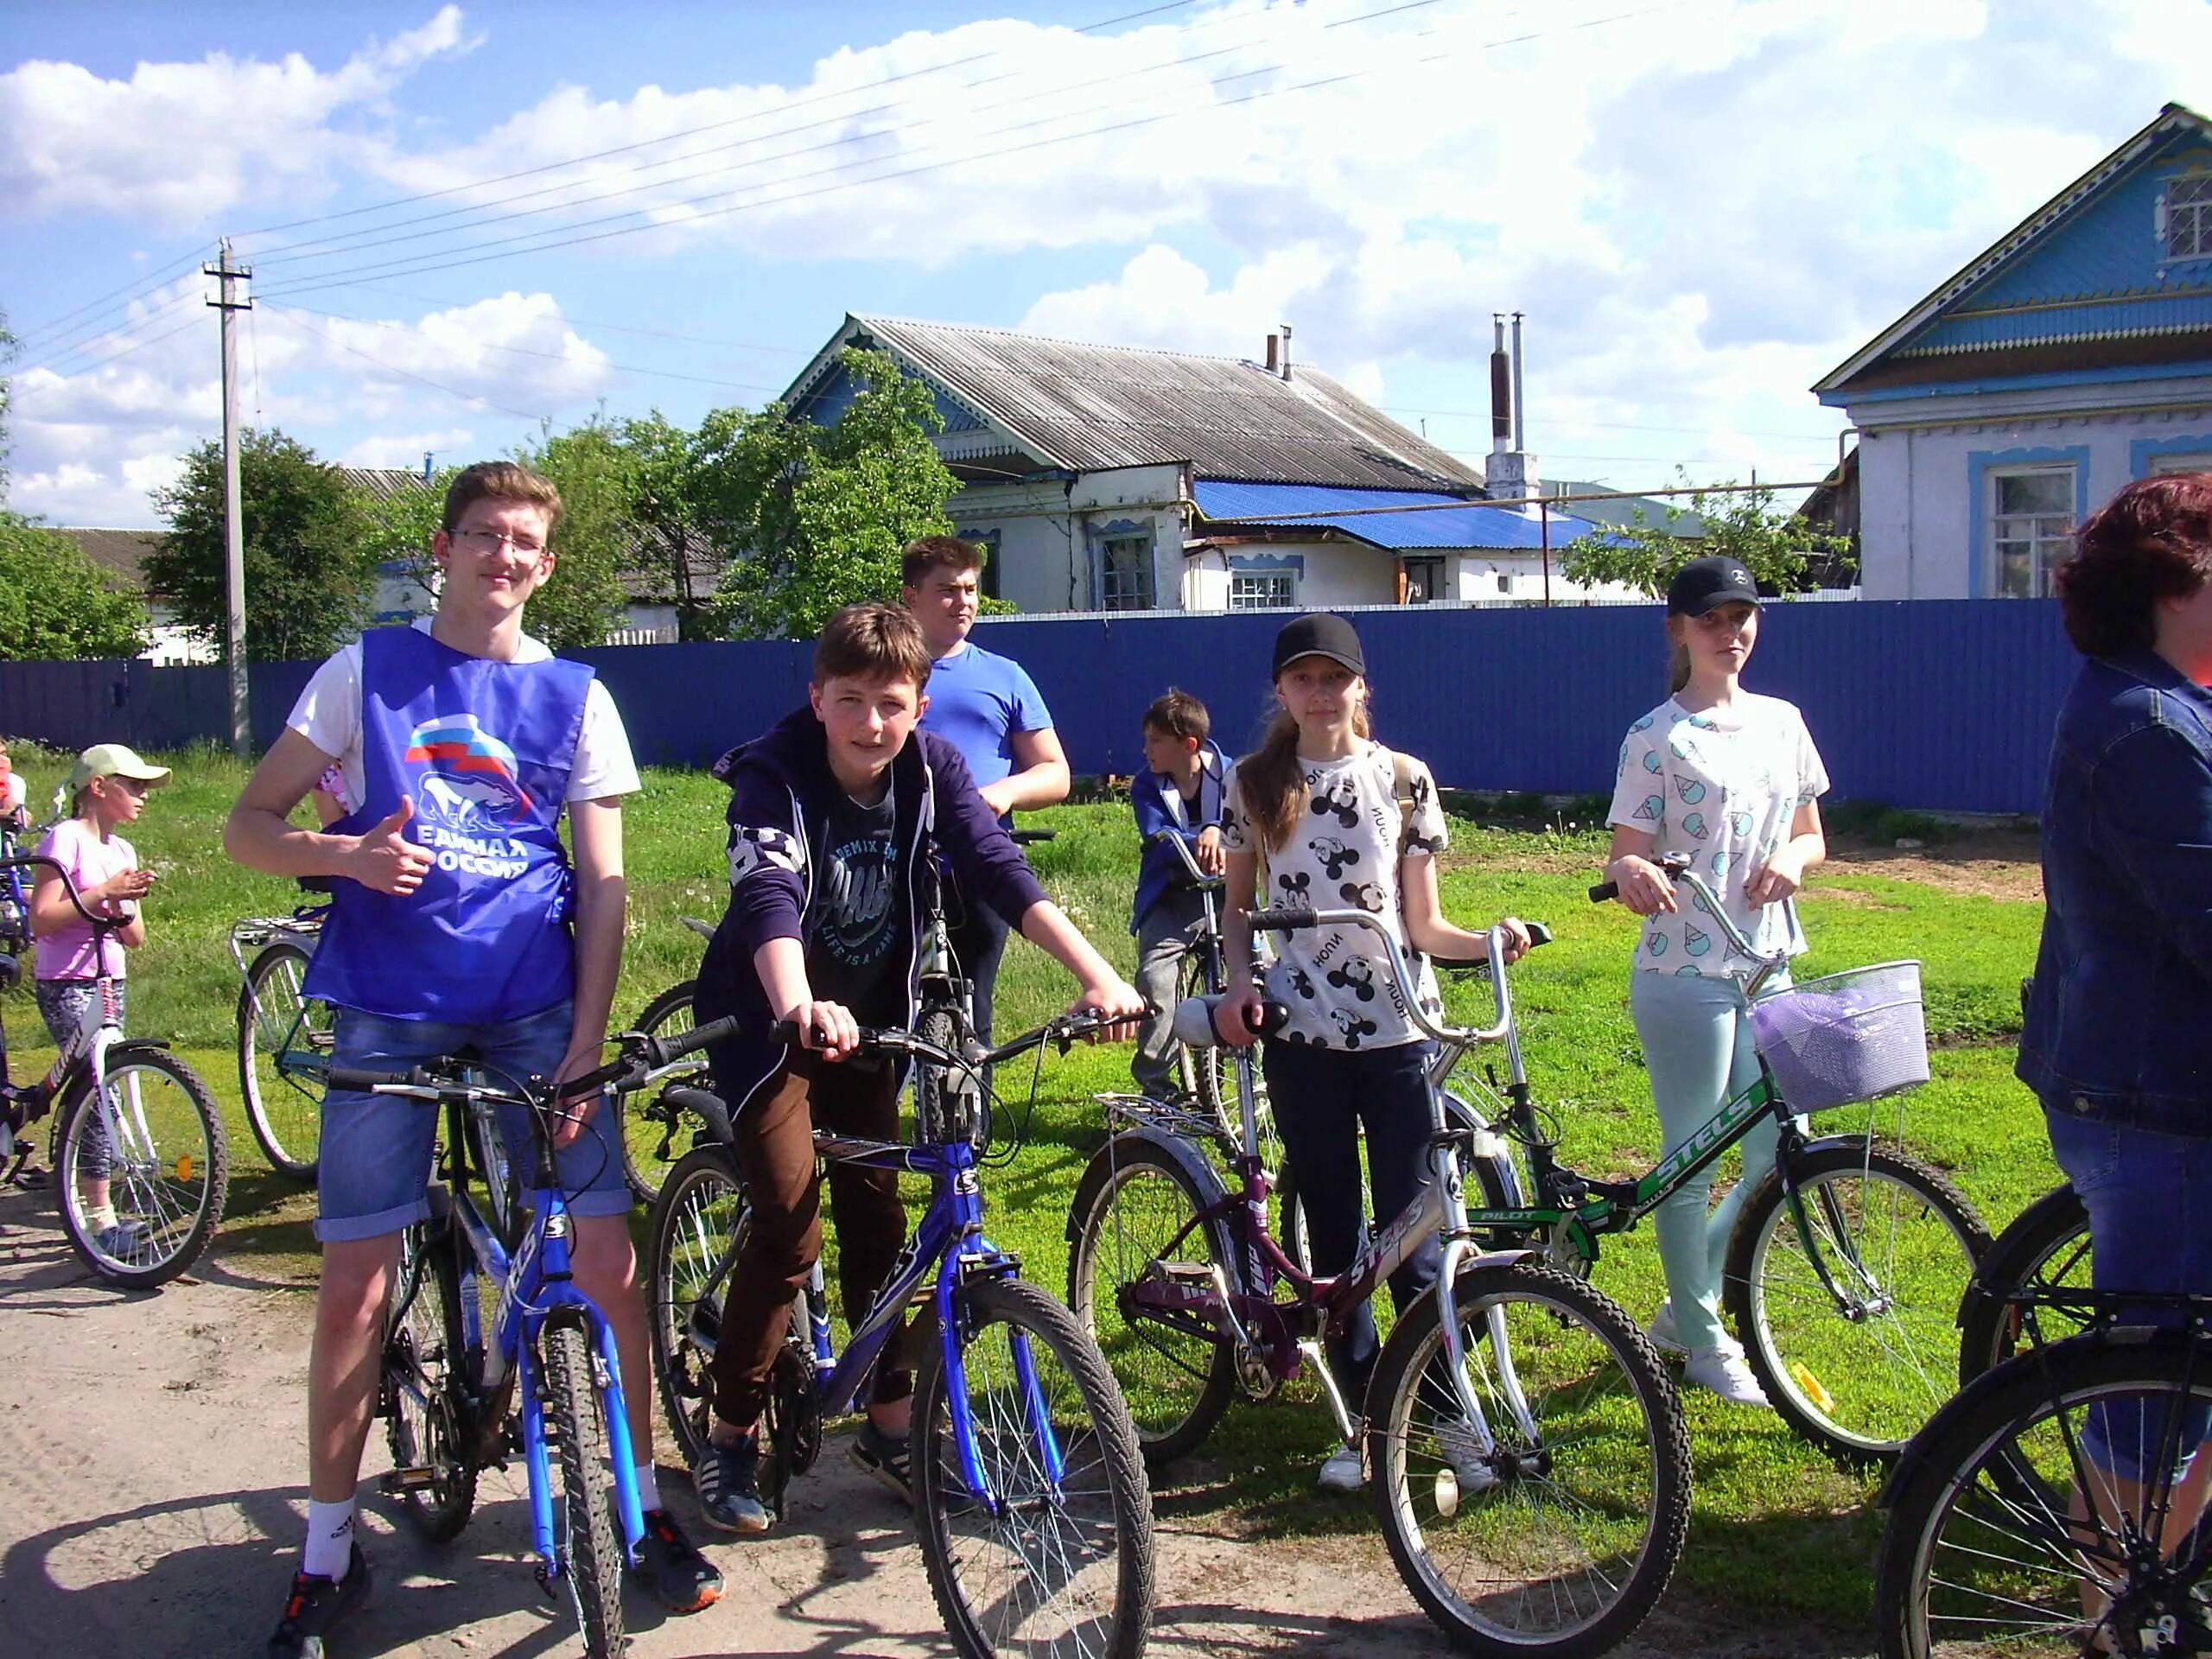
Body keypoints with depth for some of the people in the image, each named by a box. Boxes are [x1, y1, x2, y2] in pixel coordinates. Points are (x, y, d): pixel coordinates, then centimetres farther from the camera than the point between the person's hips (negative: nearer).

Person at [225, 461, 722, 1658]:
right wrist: (345, 854, -16)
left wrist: (583, 1045, -5)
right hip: (387, 1012, 0)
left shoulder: (573, 696, 7)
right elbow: (250, 824, 6)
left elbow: (602, 884, 5)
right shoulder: (366, 672, 5)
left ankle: (646, 1507, 15)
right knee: (355, 1287, 0)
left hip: (536, 1008, 1)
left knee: (608, 1262, -4)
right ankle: (326, 1552, 18)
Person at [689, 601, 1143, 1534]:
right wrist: (800, 1007, -61)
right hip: (768, 1016, -4)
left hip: (869, 1016, 4)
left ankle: (891, 1423, 24)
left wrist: (1096, 975, -35)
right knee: (788, 1231, -10)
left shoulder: (931, 769, -12)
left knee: (877, 1218, 9)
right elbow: (768, 894, -41)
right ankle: (730, 1439, 8)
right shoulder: (775, 776, -24)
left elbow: (999, 870, -21)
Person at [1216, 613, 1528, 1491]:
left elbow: (1421, 924, 3)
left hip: (1398, 1030, -1)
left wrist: (1488, 941, -16)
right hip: (1302, 1034, 2)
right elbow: (1239, 908, 13)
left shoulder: (1404, 779, 2)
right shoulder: (1253, 784, 5)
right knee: (1332, 1230, 8)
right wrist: (1239, 985, -5)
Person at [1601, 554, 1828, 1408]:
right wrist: (1632, 872, -34)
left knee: (1779, 1155, 9)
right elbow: (1625, 856, -10)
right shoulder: (1657, 739, -7)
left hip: (1767, 968, 6)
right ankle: (1703, 1341, 21)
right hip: (1684, 975, -6)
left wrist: (1792, 859, -6)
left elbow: (1811, 834, 17)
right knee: (1691, 1163, 4)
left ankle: (1683, 1309, 28)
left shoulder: (1782, 722, 9)